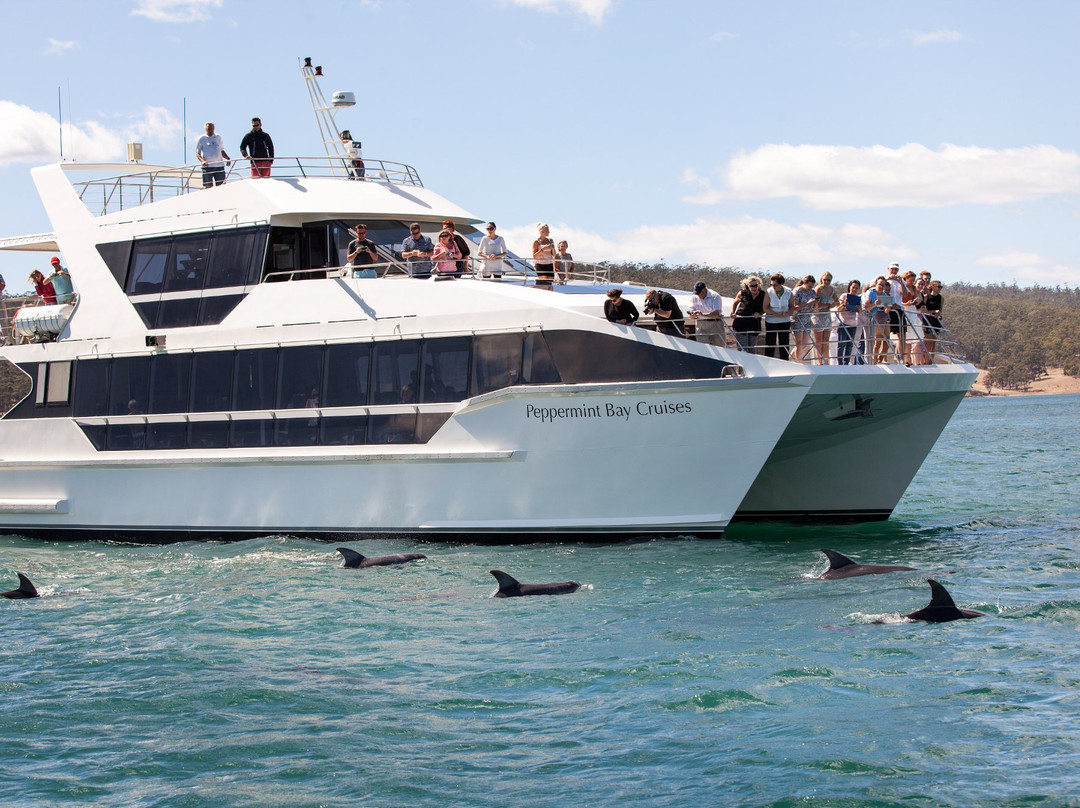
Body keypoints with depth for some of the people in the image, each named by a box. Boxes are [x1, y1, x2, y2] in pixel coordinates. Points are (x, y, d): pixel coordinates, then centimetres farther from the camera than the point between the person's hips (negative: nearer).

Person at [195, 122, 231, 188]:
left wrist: (228, 158, 7)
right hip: (207, 166, -3)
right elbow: (197, 153, 2)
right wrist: (202, 161, -17)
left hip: (219, 165, 3)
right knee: (208, 186, -5)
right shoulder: (202, 139, 5)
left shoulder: (218, 137, 17)